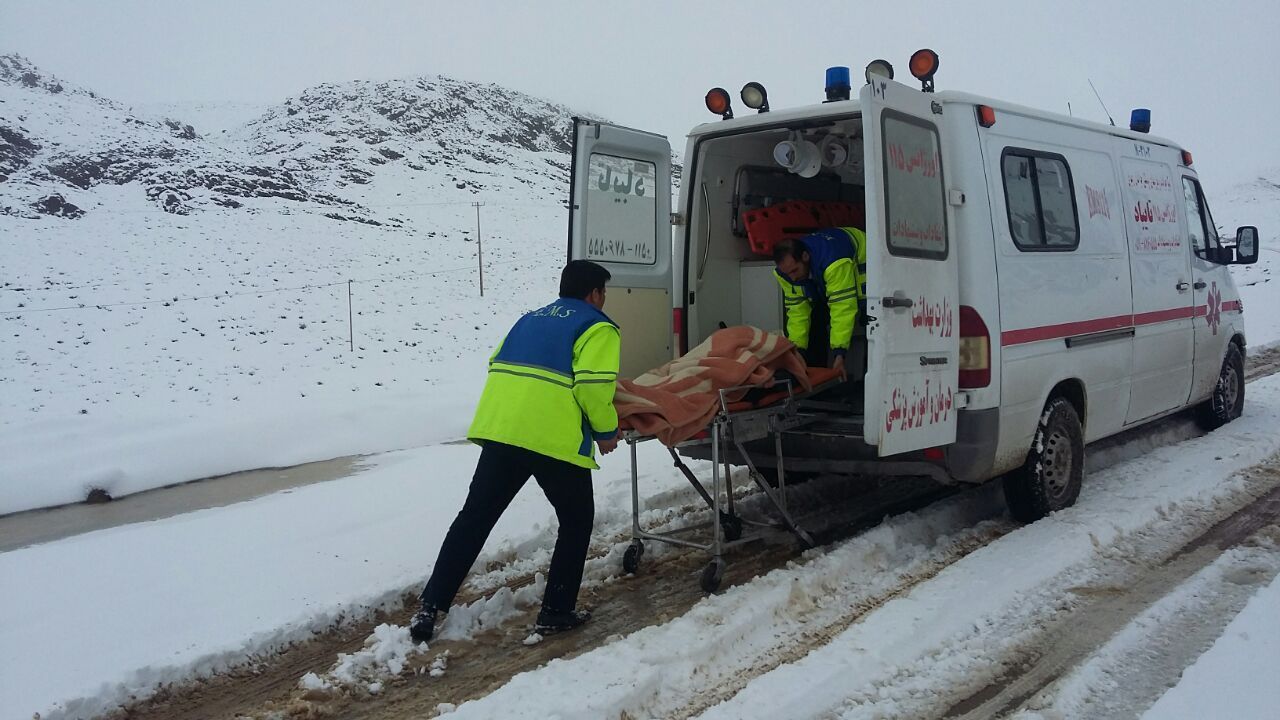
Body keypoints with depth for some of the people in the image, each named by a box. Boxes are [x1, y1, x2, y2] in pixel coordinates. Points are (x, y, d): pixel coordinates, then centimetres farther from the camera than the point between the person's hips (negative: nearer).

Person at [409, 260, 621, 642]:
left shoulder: (529, 319, 25)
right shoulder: (598, 328, 4)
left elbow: (498, 366, 22)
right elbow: (594, 387, -9)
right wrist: (606, 431, 4)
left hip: (498, 431, 6)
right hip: (556, 441, -6)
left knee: (474, 517, 13)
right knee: (576, 521, 14)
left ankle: (430, 606, 13)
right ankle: (557, 611, 16)